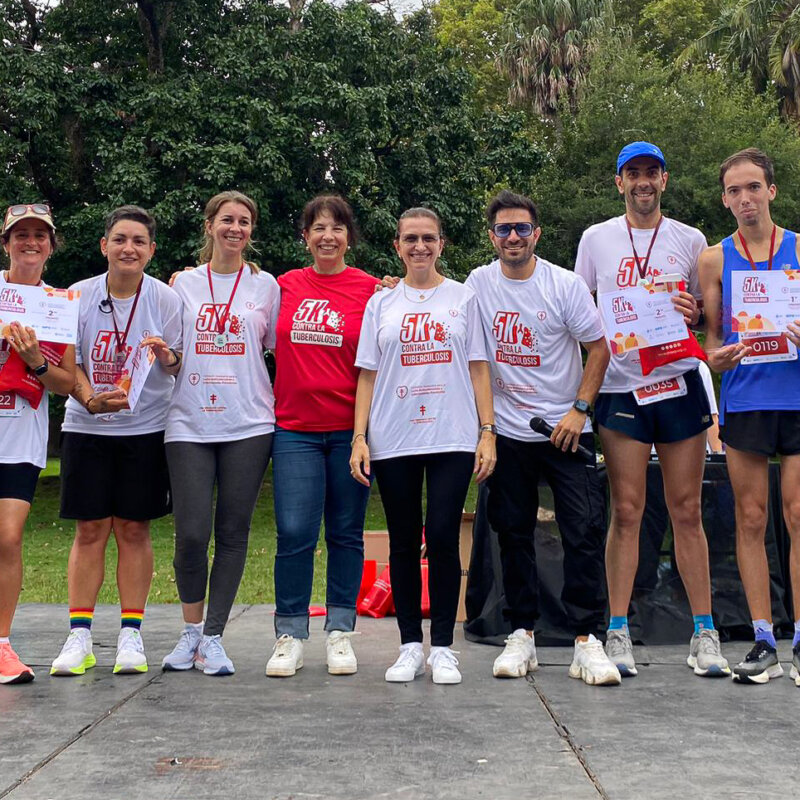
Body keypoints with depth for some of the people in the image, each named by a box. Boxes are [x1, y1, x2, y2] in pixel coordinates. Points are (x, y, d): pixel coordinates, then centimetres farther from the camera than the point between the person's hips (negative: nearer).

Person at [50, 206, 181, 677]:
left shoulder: (166, 299, -2)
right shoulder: (80, 295, 1)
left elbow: (183, 367, 1)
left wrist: (167, 357, -23)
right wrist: (91, 400, -17)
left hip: (145, 429, -1)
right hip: (87, 427, 1)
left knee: (133, 529, 2)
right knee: (90, 529, 1)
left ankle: (131, 634, 11)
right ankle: (80, 636, 7)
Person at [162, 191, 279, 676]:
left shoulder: (265, 285, 10)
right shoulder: (185, 283, 12)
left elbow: (280, 348, 13)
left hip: (248, 424, 0)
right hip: (190, 423, 0)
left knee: (233, 532, 0)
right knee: (192, 532, -6)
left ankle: (213, 637, 11)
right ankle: (191, 630, 15)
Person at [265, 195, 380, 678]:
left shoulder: (370, 290, 2)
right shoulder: (286, 286, 7)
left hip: (349, 428, -1)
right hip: (295, 428, 1)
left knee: (346, 533, 7)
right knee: (294, 533, -4)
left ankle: (341, 633, 18)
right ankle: (290, 637, 8)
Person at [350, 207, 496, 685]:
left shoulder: (464, 298, 10)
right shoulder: (381, 304, 12)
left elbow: (479, 369, 7)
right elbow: (368, 375, 10)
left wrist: (488, 432, -1)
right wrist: (359, 437, 1)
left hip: (453, 438, -1)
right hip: (393, 442, 2)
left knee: (443, 538, -7)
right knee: (404, 543, 4)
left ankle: (443, 648, 4)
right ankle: (411, 646, 13)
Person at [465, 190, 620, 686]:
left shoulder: (566, 285, -5)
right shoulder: (479, 284, 3)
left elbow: (599, 348, -1)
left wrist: (580, 409, -9)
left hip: (566, 430, -2)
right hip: (507, 432, 2)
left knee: (585, 532, -9)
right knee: (513, 534, 7)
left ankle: (588, 640, -3)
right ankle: (521, 636, 17)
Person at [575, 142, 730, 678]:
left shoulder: (691, 241, 10)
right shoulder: (596, 239, 9)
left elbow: (711, 318, 15)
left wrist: (694, 313, -9)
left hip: (681, 383, 1)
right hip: (621, 387, -1)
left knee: (687, 511, 2)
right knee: (626, 513, -1)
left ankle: (705, 633, 9)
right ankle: (618, 633, 5)